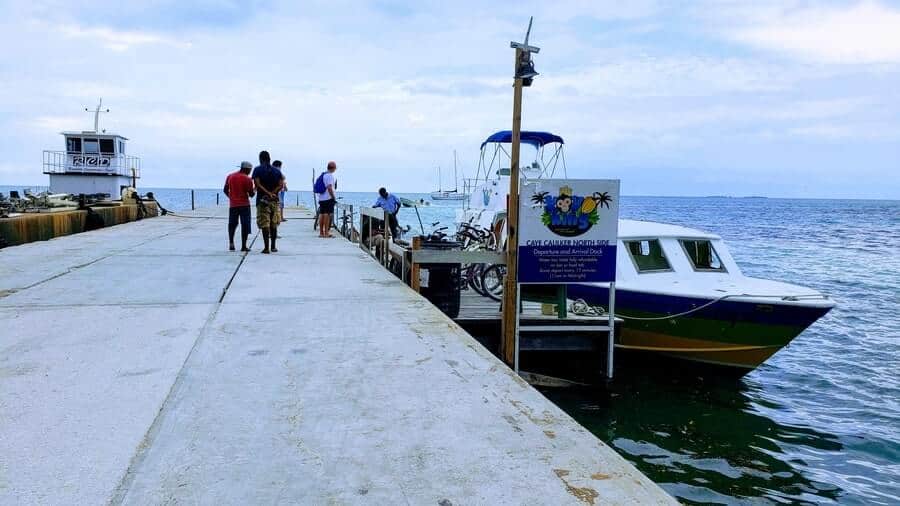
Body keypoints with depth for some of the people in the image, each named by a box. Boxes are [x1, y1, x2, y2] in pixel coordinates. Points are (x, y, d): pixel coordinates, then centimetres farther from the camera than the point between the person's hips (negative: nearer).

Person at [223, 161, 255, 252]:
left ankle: (231, 242, -1)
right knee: (245, 225, 2)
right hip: (244, 205, -4)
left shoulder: (230, 176, 5)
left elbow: (225, 190, 8)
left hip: (233, 204, 4)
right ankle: (243, 246, 0)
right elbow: (251, 194, -8)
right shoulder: (247, 179, -9)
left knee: (232, 224, 16)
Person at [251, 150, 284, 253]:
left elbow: (257, 184, -13)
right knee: (274, 224, 11)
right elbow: (280, 185, -2)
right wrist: (272, 193, -9)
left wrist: (268, 193, -13)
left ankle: (266, 247, -7)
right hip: (275, 200, 3)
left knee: (265, 224, -3)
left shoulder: (258, 170, -1)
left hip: (262, 200, -3)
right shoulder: (277, 171, 8)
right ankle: (273, 247, 15)